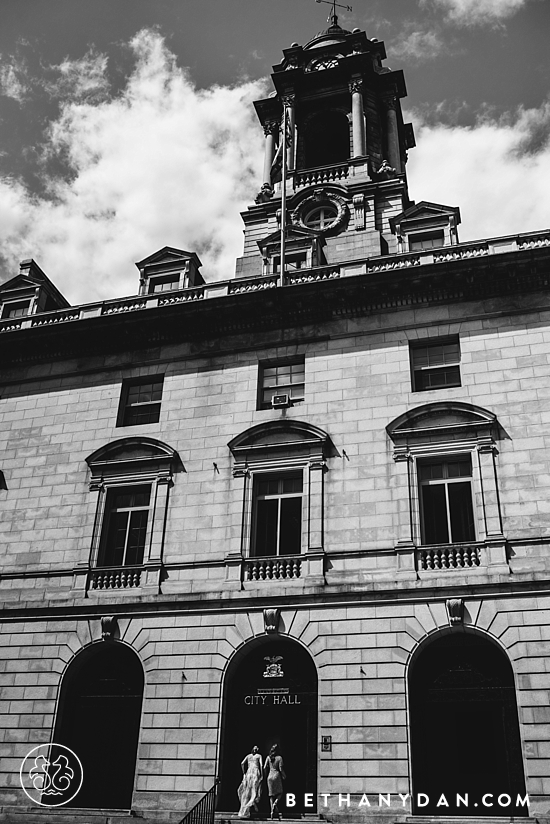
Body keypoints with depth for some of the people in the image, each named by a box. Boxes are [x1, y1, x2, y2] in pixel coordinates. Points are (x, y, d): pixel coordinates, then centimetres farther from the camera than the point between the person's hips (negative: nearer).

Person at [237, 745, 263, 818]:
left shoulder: (248, 756, 17)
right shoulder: (259, 756, 10)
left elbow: (242, 763, 5)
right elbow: (261, 765, -3)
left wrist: (244, 773, 10)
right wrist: (261, 775, -2)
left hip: (248, 773, 3)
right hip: (256, 773, -3)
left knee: (246, 791, 12)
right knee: (254, 791, 2)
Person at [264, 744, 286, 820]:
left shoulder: (268, 757, 4)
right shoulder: (279, 758, -6)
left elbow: (265, 768, 0)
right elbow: (281, 768, -10)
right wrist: (284, 776, 5)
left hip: (270, 776, 3)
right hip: (277, 776, -3)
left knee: (271, 795, 8)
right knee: (280, 793, 9)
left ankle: (272, 811, 0)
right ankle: (275, 804, -20)